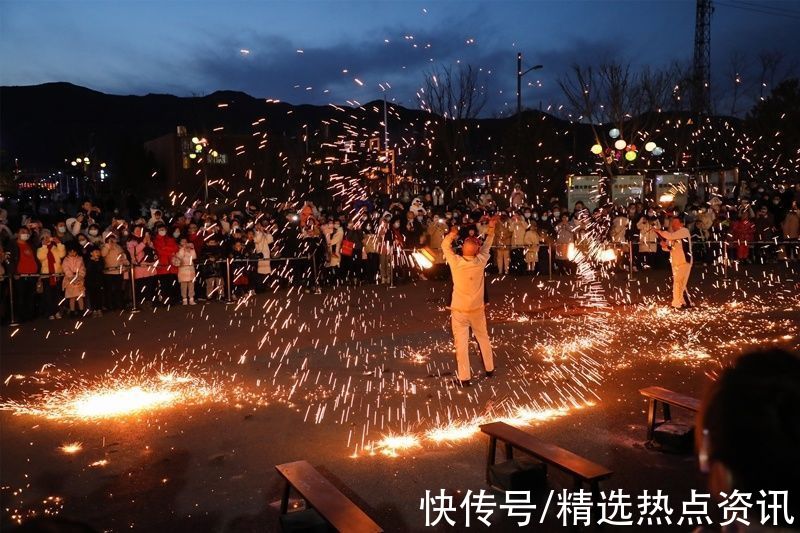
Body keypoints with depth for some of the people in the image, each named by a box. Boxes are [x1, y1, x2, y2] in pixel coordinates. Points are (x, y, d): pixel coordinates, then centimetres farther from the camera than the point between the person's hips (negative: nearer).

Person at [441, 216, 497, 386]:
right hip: (477, 309, 3)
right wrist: (491, 227, 13)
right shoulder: (481, 261, -14)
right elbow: (487, 246, 6)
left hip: (459, 310, -3)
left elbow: (445, 246, -2)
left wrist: (453, 233, 6)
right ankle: (489, 369, 33)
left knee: (461, 343, 3)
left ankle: (464, 377, 8)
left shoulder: (456, 263, -20)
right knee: (483, 338, 20)